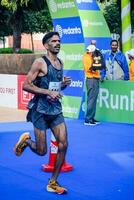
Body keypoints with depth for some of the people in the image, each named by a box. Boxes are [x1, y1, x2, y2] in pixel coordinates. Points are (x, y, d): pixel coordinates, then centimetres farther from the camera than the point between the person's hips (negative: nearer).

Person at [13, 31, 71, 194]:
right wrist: (48, 92, -22)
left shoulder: (60, 63, 11)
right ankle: (25, 140, 33)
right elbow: (26, 85, -16)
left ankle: (52, 183, 12)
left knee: (63, 145, -2)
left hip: (56, 110, 6)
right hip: (41, 110, -6)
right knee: (41, 151, -1)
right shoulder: (40, 63, -12)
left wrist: (64, 84, 1)